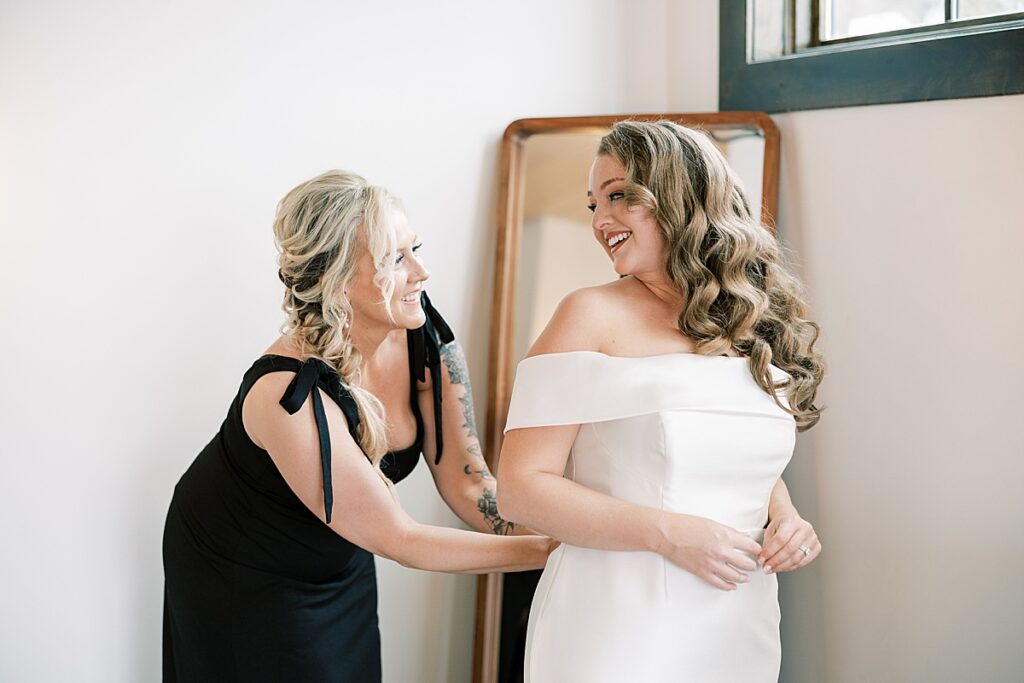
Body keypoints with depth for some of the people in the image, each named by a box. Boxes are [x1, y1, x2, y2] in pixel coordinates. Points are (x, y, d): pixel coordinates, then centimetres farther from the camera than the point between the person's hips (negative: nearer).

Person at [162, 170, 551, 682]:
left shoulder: (425, 336, -19)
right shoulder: (288, 396, -37)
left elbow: (465, 483, -13)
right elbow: (396, 539, -29)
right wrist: (550, 551, -26)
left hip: (339, 564, 5)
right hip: (241, 578, -5)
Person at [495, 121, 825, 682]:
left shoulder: (757, 328, 5)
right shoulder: (593, 316, -8)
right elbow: (521, 488, -11)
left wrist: (785, 518, -2)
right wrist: (668, 533, -19)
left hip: (739, 632, 5)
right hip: (615, 625, -4)